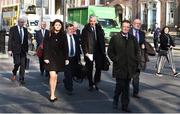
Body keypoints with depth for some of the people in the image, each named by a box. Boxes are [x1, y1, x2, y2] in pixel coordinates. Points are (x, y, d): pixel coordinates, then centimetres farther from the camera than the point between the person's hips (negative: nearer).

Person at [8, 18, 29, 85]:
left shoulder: (25, 30, 11)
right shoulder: (13, 29, -1)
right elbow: (10, 40, -3)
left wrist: (26, 49, 9)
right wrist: (10, 49, -9)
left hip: (23, 50, 4)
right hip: (15, 49, -4)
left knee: (23, 65, 0)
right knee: (17, 63, -11)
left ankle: (21, 79, 5)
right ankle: (14, 74, 18)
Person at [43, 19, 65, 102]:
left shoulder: (62, 36, 6)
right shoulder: (49, 35, -2)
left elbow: (64, 48, 8)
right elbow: (46, 47, -5)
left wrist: (64, 58, 4)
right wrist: (46, 58, -12)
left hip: (59, 58, 4)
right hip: (51, 57, -4)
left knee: (55, 77, 10)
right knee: (52, 76, -13)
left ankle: (53, 94, 18)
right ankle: (52, 95, -6)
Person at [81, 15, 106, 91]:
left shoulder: (99, 29, 4)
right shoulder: (85, 30, -4)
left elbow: (102, 41, 6)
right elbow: (83, 42, -4)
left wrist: (103, 51, 1)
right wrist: (86, 52, -12)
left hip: (98, 52, 2)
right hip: (89, 53, -2)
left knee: (99, 67, 2)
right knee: (89, 69, 6)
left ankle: (96, 82, 23)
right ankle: (91, 84, 18)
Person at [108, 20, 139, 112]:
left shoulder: (133, 39, 9)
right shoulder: (115, 38, -1)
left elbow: (137, 51, 17)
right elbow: (110, 51, 1)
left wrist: (135, 61, 7)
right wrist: (115, 60, -7)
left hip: (130, 67, 3)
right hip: (119, 67, -3)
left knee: (126, 87, 7)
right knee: (120, 85, -5)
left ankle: (125, 105, 15)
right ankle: (115, 100, 22)